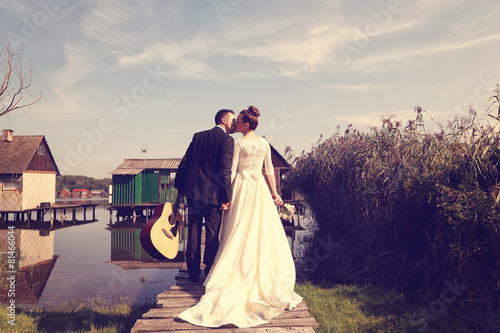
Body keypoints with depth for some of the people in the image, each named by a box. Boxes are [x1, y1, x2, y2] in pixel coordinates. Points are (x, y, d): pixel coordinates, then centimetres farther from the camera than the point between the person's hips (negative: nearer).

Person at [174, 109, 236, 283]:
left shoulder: (198, 136, 11)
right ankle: (210, 273, 14)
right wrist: (227, 197, -14)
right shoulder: (227, 139, -7)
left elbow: (184, 162, 11)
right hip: (213, 194, -5)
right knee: (212, 233, 6)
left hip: (193, 190, 6)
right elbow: (226, 170, -16)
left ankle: (193, 272, 20)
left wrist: (179, 186, 17)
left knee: (193, 231, 11)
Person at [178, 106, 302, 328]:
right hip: (260, 187, 4)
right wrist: (275, 193, 11)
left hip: (241, 187, -3)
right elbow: (269, 170, 6)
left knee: (239, 234, 3)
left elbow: (232, 171, -10)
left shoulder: (238, 144, -8)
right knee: (263, 233, 7)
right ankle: (264, 280, 13)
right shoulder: (264, 143, 4)